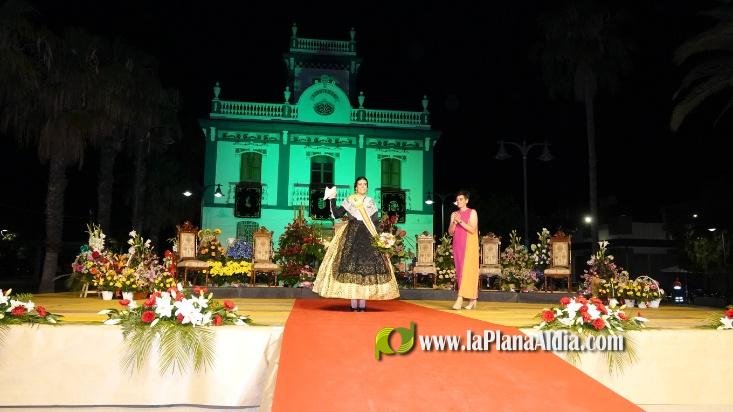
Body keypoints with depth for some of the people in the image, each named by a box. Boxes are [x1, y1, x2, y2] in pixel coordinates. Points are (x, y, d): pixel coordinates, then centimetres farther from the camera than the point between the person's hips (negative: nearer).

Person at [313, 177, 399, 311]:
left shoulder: (371, 202, 13)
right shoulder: (348, 201, 9)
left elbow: (376, 221, 8)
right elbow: (336, 214, 2)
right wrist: (332, 200, -3)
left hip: (368, 238, 1)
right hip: (351, 237, -1)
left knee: (367, 266, -6)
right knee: (351, 265, -8)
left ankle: (363, 303, -3)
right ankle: (353, 303, -4)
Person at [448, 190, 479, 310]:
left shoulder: (472, 213, 0)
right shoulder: (454, 214, 14)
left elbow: (472, 230, -11)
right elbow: (450, 232, 9)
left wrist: (460, 221, -17)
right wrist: (454, 222, -8)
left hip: (469, 246, -5)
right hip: (457, 246, 5)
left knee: (467, 270, -12)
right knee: (460, 272, 3)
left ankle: (460, 298, -20)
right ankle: (472, 300, 9)